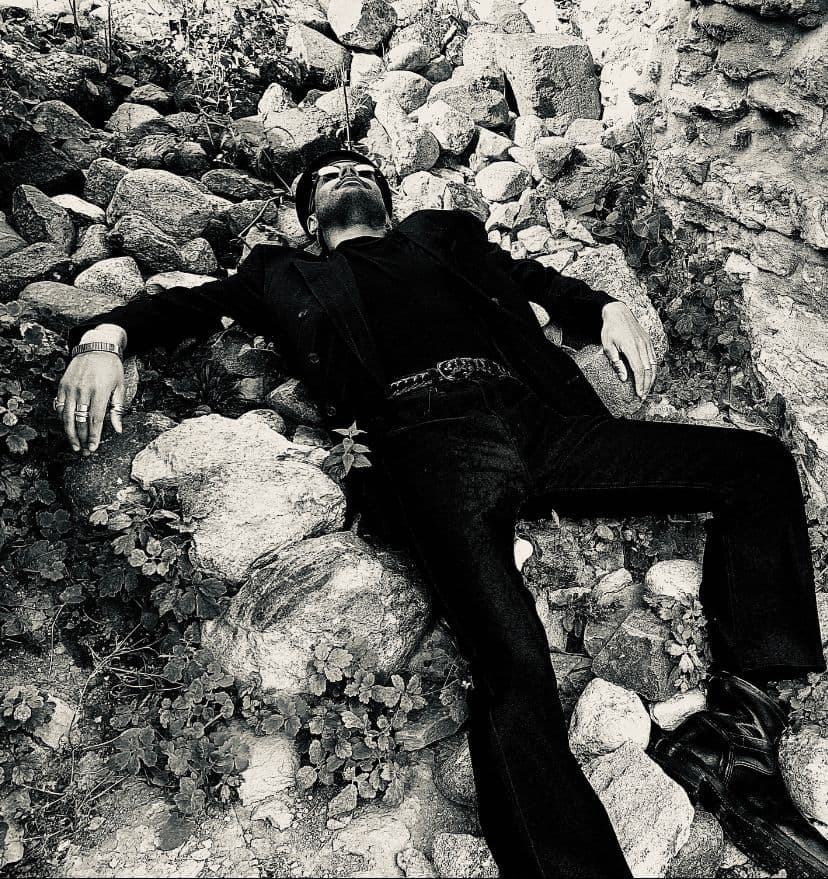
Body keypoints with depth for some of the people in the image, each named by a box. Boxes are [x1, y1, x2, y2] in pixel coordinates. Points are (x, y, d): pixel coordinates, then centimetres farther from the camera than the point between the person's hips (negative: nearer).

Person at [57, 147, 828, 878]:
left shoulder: (441, 235, 36)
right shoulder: (288, 274, 31)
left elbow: (534, 279, 31)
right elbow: (182, 305, 25)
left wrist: (606, 310, 11)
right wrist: (103, 338, 3)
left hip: (539, 417, 5)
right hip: (431, 433, -4)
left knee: (760, 464, -6)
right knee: (512, 666, -27)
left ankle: (737, 728, -9)